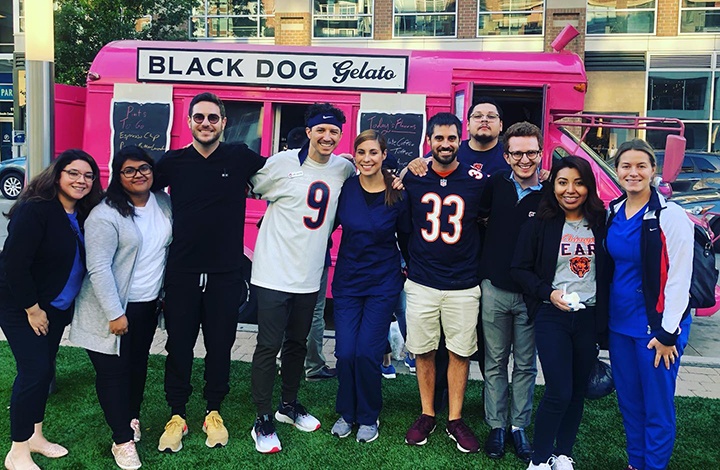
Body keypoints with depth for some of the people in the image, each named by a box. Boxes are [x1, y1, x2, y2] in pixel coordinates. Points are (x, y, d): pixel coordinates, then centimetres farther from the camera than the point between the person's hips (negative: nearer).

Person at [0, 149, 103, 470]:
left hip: (57, 307, 7)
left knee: (45, 369, 14)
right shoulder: (34, 210, -23)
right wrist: (32, 309, -18)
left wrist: (70, 308, 6)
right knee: (34, 371, -6)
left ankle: (34, 436, 31)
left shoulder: (83, 215, 1)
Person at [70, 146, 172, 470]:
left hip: (148, 305, 6)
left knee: (138, 364, 18)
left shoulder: (163, 203, 2)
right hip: (115, 308, -6)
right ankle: (123, 440, 12)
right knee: (113, 371, 2)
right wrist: (115, 314, -20)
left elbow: (170, 247, 13)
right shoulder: (105, 214, -18)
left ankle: (132, 418, 38)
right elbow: (98, 268, -20)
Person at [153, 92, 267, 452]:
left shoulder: (240, 158, -1)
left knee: (220, 346, 10)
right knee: (179, 346, 8)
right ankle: (176, 416, 24)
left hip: (226, 274, 0)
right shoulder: (173, 162, 1)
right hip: (182, 273, 1)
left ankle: (213, 413, 29)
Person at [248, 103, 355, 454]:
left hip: (310, 275, 5)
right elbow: (249, 189, 2)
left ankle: (289, 404, 36)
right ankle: (263, 421, 12)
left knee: (297, 344, 18)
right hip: (274, 271, -4)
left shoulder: (344, 169, 3)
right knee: (269, 346, -1)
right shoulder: (281, 163, -9)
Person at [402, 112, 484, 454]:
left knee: (460, 352, 6)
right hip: (421, 283, 1)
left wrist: (477, 265, 7)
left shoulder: (477, 181, -4)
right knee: (423, 351, 9)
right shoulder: (412, 179, -1)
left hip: (463, 286, -1)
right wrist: (408, 261, 10)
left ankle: (455, 420, 20)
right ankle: (427, 415, 24)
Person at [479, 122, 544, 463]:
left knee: (525, 365, 11)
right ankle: (496, 426, 24)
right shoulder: (495, 185, -1)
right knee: (495, 362, 11)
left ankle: (519, 426, 25)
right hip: (495, 290, 2)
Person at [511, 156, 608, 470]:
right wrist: (548, 293, -15)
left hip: (589, 317, 3)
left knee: (578, 391, 11)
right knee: (559, 392, -8)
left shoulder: (600, 223, 2)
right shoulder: (540, 224, -4)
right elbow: (519, 270, -2)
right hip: (552, 316, -3)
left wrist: (605, 318, 3)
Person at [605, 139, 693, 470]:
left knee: (657, 407, 5)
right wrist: (602, 316, 11)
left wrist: (668, 333, -14)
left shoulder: (670, 216, -13)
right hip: (620, 323, 6)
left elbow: (679, 279, -14)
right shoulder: (614, 213, 5)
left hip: (657, 327, -6)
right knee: (628, 402, 17)